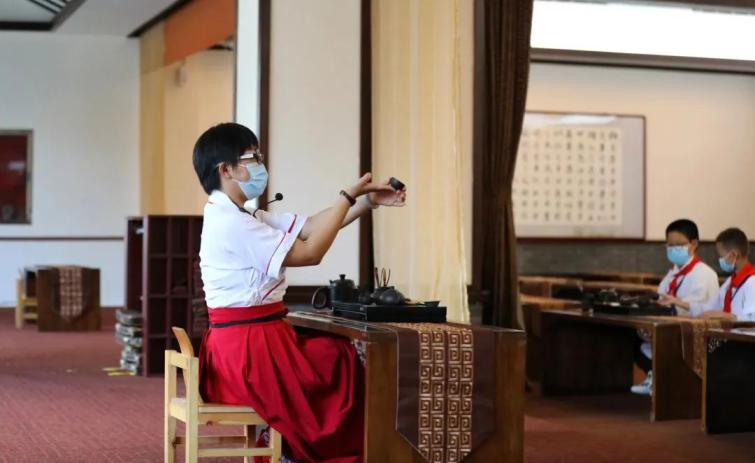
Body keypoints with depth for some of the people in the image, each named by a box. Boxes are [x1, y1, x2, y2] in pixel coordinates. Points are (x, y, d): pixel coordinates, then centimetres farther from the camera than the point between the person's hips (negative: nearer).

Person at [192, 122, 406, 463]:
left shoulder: (241, 217, 13)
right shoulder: (230, 223, -19)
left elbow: (308, 228, 11)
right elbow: (309, 253, -17)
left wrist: (367, 202, 2)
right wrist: (347, 197, -11)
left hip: (242, 343, 10)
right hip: (250, 346, -10)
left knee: (337, 355, 20)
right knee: (343, 361, 3)